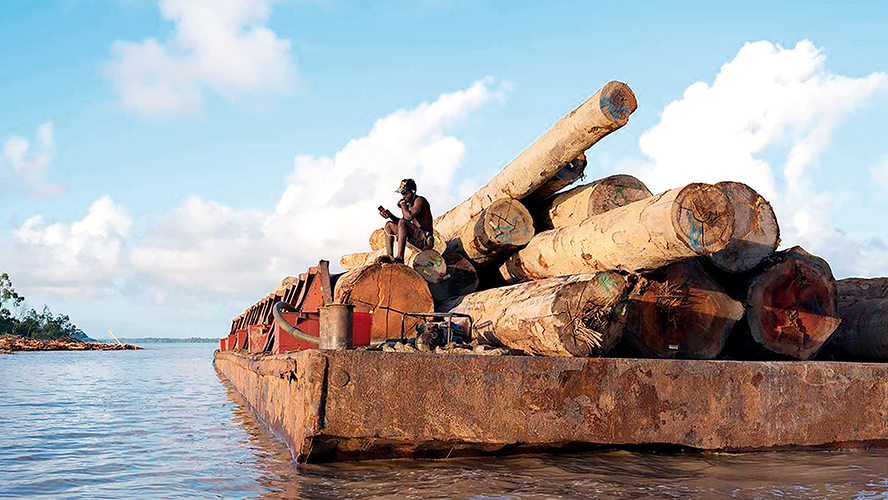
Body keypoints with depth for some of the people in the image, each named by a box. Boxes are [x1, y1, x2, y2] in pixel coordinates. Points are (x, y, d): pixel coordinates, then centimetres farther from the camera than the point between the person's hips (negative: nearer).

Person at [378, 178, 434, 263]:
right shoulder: (410, 203, 17)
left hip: (426, 240, -10)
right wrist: (390, 215, 6)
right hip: (417, 240, 10)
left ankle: (400, 258, -34)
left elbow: (409, 217, -26)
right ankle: (389, 257, -4)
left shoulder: (420, 200, -10)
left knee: (402, 222, -30)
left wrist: (402, 204, -9)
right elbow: (402, 222, 22)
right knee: (389, 225, 10)